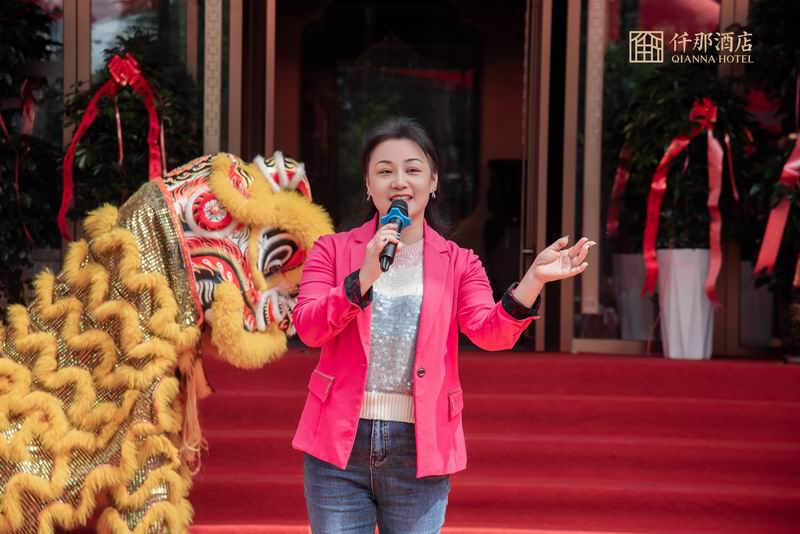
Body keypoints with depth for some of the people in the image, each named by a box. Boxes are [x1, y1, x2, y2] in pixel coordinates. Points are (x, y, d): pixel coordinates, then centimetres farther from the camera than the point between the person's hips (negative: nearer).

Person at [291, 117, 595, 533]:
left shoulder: (458, 263, 5)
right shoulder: (332, 250, 4)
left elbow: (489, 331, -11)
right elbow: (308, 328, -9)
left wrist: (534, 279, -28)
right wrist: (364, 276, -23)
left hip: (419, 450, 1)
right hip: (339, 441, 0)